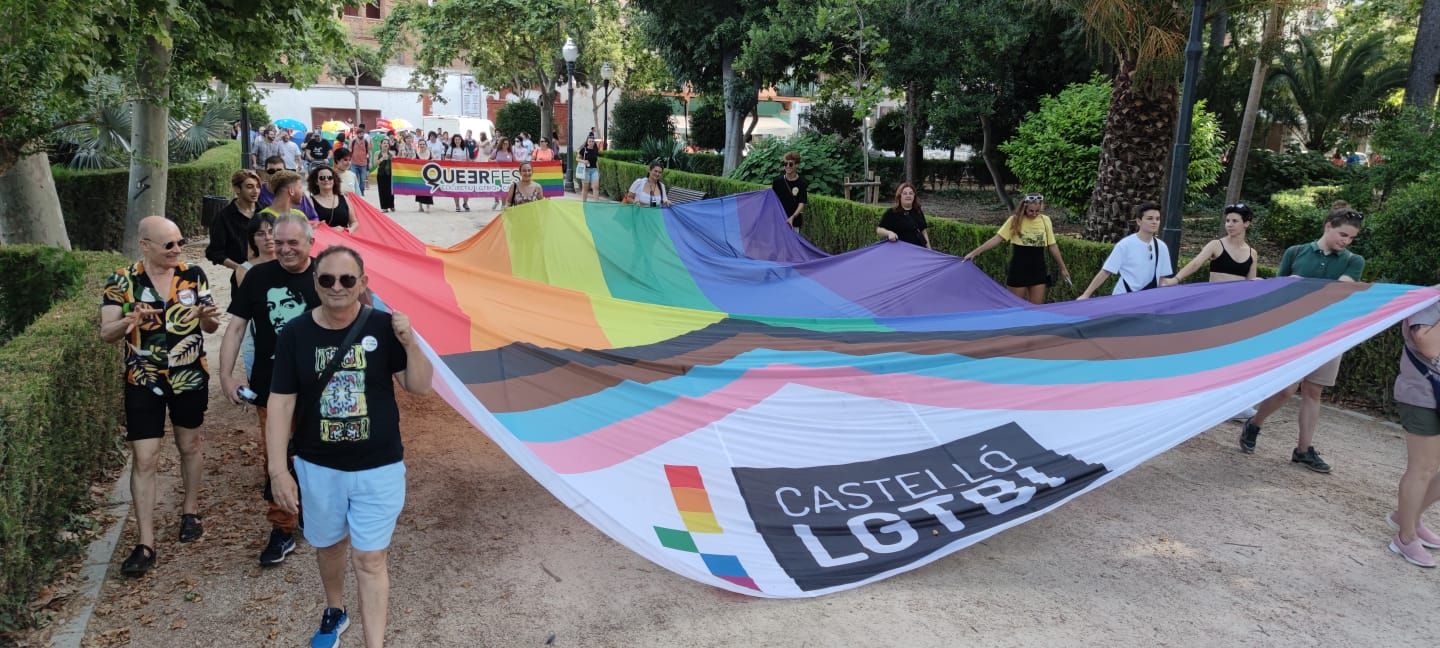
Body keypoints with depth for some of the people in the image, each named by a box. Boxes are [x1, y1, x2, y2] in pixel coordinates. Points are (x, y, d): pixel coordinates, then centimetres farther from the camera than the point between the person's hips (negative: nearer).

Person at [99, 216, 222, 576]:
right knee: (144, 459, -2)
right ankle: (146, 544, 3)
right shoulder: (122, 282, -9)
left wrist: (209, 318, -22)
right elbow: (106, 334, -12)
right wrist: (129, 322, -33)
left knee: (190, 444, 16)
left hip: (190, 377, 2)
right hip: (144, 382, -2)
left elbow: (208, 327, 3)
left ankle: (190, 511, 37)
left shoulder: (193, 275, -4)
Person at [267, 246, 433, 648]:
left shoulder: (383, 327, -10)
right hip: (318, 467, 2)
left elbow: (420, 387, -7)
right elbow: (281, 404, -5)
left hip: (379, 467, -2)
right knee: (328, 546, 23)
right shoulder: (295, 335, -8)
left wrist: (410, 343, -24)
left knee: (369, 559, 1)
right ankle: (334, 612, 50)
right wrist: (278, 469, -9)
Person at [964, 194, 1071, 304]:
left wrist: (1063, 268, 13)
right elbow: (997, 238, -9)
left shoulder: (1045, 220, 1)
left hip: (1038, 271, 2)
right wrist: (974, 252, -16)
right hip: (1018, 270, -2)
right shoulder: (1015, 220, -7)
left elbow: (1053, 246, 8)